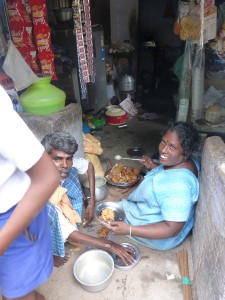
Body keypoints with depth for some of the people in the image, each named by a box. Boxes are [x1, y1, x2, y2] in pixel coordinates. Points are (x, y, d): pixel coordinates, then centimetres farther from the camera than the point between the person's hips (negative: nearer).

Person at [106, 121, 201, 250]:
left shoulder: (178, 185, -41)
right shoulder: (186, 161, -13)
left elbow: (172, 230, -36)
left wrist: (129, 230, -40)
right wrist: (154, 168, 0)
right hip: (164, 216, 8)